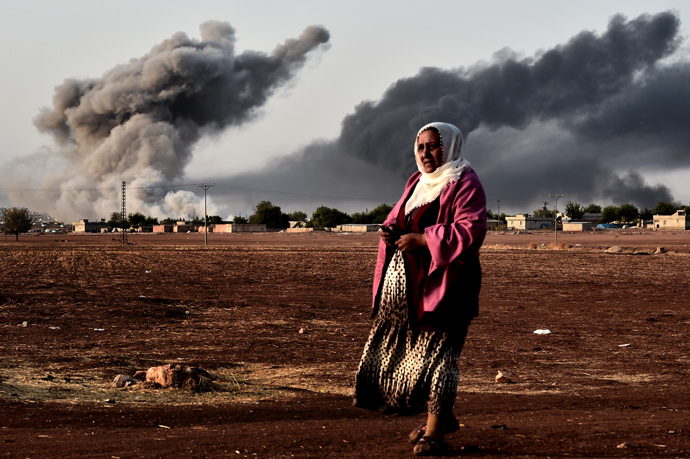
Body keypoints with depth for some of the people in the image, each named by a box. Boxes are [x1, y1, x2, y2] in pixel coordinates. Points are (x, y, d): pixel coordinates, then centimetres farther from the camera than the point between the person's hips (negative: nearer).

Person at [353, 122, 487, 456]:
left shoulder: (464, 184, -8)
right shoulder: (417, 183, 18)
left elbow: (471, 230, -18)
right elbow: (398, 217, 26)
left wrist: (422, 239, -21)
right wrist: (390, 231, 1)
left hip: (442, 282, -9)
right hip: (405, 284, 9)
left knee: (435, 350, -9)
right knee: (398, 348, 10)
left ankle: (434, 431, -2)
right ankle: (442, 416, 24)